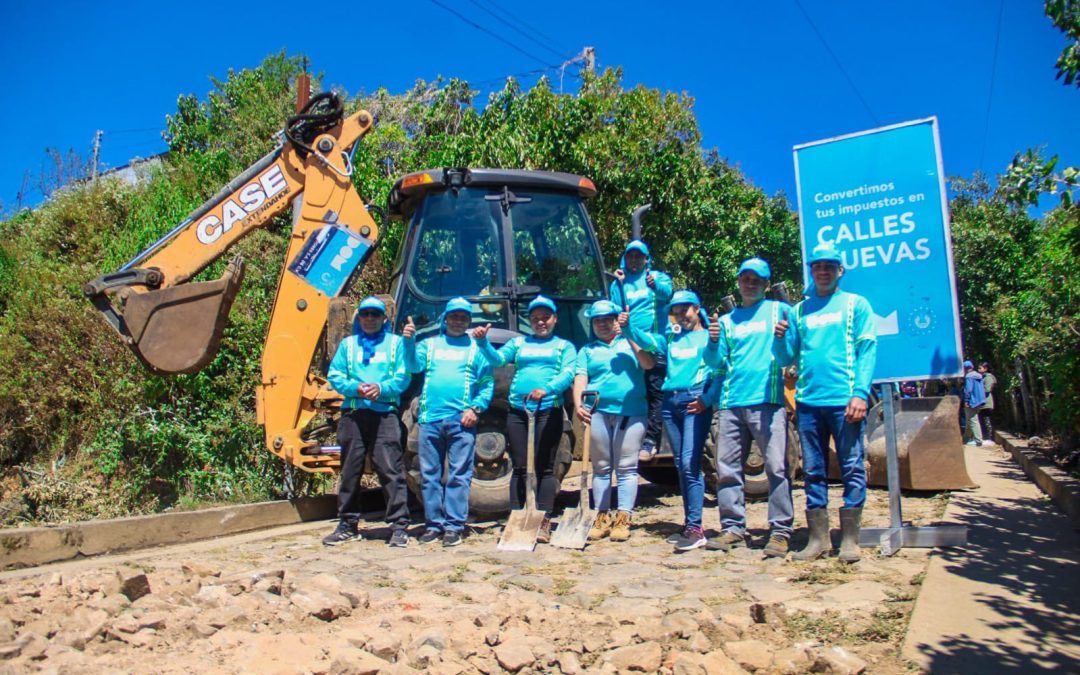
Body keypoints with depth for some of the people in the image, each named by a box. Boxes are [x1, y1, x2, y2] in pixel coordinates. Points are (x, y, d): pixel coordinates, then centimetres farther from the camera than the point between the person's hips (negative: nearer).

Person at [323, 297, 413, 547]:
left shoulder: (395, 343, 10)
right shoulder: (347, 344, 16)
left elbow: (403, 377, 0)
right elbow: (334, 376, 7)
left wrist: (381, 388, -18)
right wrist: (355, 388, -12)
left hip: (385, 413, -3)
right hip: (353, 414, 3)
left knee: (391, 470, -8)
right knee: (350, 471, 9)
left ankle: (399, 526, -4)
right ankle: (347, 525, 20)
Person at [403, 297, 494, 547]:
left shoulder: (476, 348, 12)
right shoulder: (430, 344, 17)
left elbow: (488, 384, 7)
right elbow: (414, 365, -1)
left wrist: (476, 408, -8)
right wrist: (409, 341, -18)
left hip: (461, 420, -2)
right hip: (430, 418, 2)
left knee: (459, 475, -2)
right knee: (429, 474, 6)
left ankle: (454, 526, 3)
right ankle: (434, 524, 14)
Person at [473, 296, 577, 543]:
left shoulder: (564, 346, 11)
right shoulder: (518, 343, 18)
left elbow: (567, 374, -6)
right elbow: (497, 359, 1)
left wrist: (546, 389, -26)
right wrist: (483, 342, -19)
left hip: (549, 411, -2)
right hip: (518, 411, 2)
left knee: (544, 467, -1)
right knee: (519, 467, 4)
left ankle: (544, 523, 2)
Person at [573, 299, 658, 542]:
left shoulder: (632, 342, 13)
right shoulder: (587, 350, 16)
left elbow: (648, 363, -5)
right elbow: (580, 378, 3)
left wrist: (628, 334, -8)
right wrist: (578, 404, -15)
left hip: (631, 411, -2)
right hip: (598, 411, 2)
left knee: (626, 467, -3)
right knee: (601, 467, 5)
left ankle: (623, 520, -1)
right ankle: (602, 518, 11)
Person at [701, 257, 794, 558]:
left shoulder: (779, 311, 9)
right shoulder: (727, 320, 18)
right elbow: (715, 363, 11)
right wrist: (714, 342, -9)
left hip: (768, 400, -4)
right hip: (731, 402, 4)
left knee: (776, 466, -8)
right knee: (727, 468, 5)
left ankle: (780, 531, -2)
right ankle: (733, 528, 13)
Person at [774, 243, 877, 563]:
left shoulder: (856, 304, 7)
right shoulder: (799, 310, 15)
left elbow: (867, 351, -2)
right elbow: (786, 358, 12)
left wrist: (860, 393, -13)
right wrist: (780, 339, -9)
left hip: (844, 400, -3)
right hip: (808, 401, 4)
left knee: (852, 468, 0)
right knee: (813, 471, 7)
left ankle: (850, 540, 8)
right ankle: (818, 538, 14)